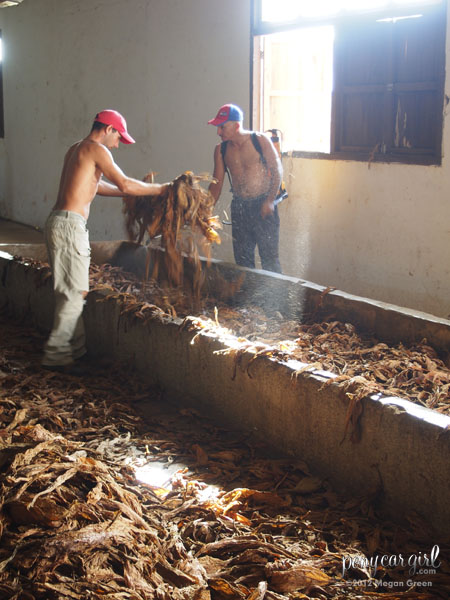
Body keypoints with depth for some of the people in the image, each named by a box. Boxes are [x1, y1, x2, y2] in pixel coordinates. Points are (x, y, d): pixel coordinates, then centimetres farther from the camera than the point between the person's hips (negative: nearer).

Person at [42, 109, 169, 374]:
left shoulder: (76, 149, 21)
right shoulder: (96, 149, -7)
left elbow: (96, 185, 30)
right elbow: (125, 184, -11)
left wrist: (143, 189, 29)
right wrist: (159, 189, 1)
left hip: (59, 222, 10)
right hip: (69, 225, -10)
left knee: (73, 291, 13)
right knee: (75, 293, -7)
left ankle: (75, 348, 18)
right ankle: (57, 356, -4)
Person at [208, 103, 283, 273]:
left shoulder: (260, 140, -6)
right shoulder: (221, 150, 6)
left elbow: (277, 171, -4)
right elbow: (217, 183, 10)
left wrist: (269, 201, -13)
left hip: (263, 207, -4)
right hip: (239, 207, 4)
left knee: (269, 257, -4)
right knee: (242, 259, 8)